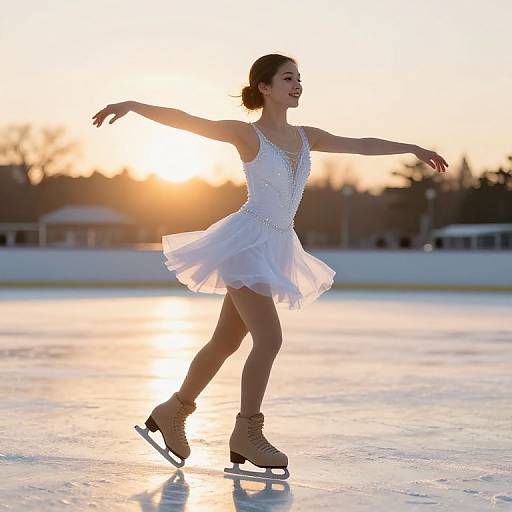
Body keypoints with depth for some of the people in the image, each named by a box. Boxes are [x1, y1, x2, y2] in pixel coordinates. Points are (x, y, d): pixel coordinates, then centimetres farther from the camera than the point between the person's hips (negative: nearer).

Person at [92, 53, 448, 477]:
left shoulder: (305, 137, 10)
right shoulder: (247, 134, -8)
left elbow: (360, 145, 20)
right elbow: (184, 120, -15)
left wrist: (413, 148, 25)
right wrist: (132, 105, -27)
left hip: (275, 248, 7)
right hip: (247, 242, -7)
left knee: (226, 342, 13)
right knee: (270, 338, -15)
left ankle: (172, 411, 29)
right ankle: (247, 433, -2)